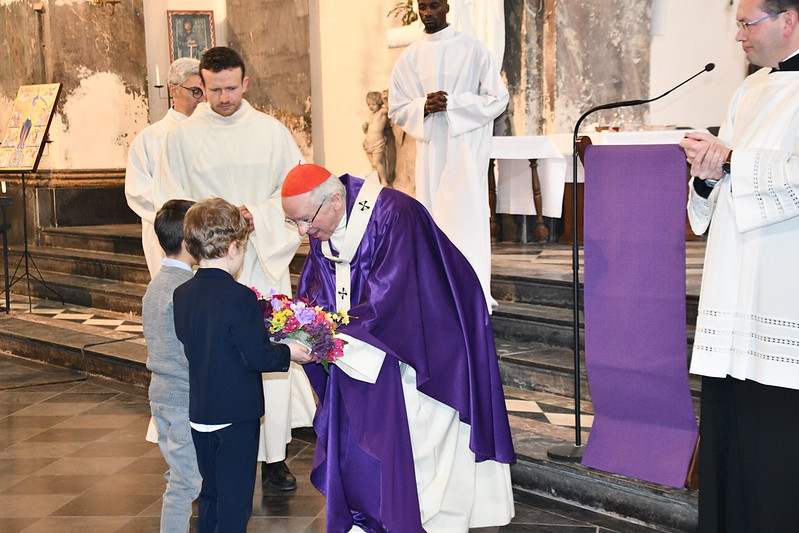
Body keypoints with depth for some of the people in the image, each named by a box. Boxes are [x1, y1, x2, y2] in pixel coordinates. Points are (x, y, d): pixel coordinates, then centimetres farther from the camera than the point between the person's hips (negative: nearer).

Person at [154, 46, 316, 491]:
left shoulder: (271, 131, 6)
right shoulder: (183, 137, 4)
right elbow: (171, 204, 7)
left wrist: (259, 216, -9)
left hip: (265, 259, 1)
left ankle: (274, 457, 8)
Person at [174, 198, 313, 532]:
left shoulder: (182, 295, 1)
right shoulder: (241, 298, -20)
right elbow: (256, 356, -19)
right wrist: (288, 353, 0)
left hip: (199, 413, 7)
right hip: (236, 416, -7)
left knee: (210, 495, 19)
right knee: (235, 498, 3)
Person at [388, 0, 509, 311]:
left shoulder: (471, 49, 0)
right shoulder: (409, 58, 11)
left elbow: (498, 98, -2)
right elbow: (396, 109, 12)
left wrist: (452, 104, -13)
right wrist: (424, 107, -9)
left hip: (465, 149, -4)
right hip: (429, 151, 4)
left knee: (467, 218, -9)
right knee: (433, 220, 2)